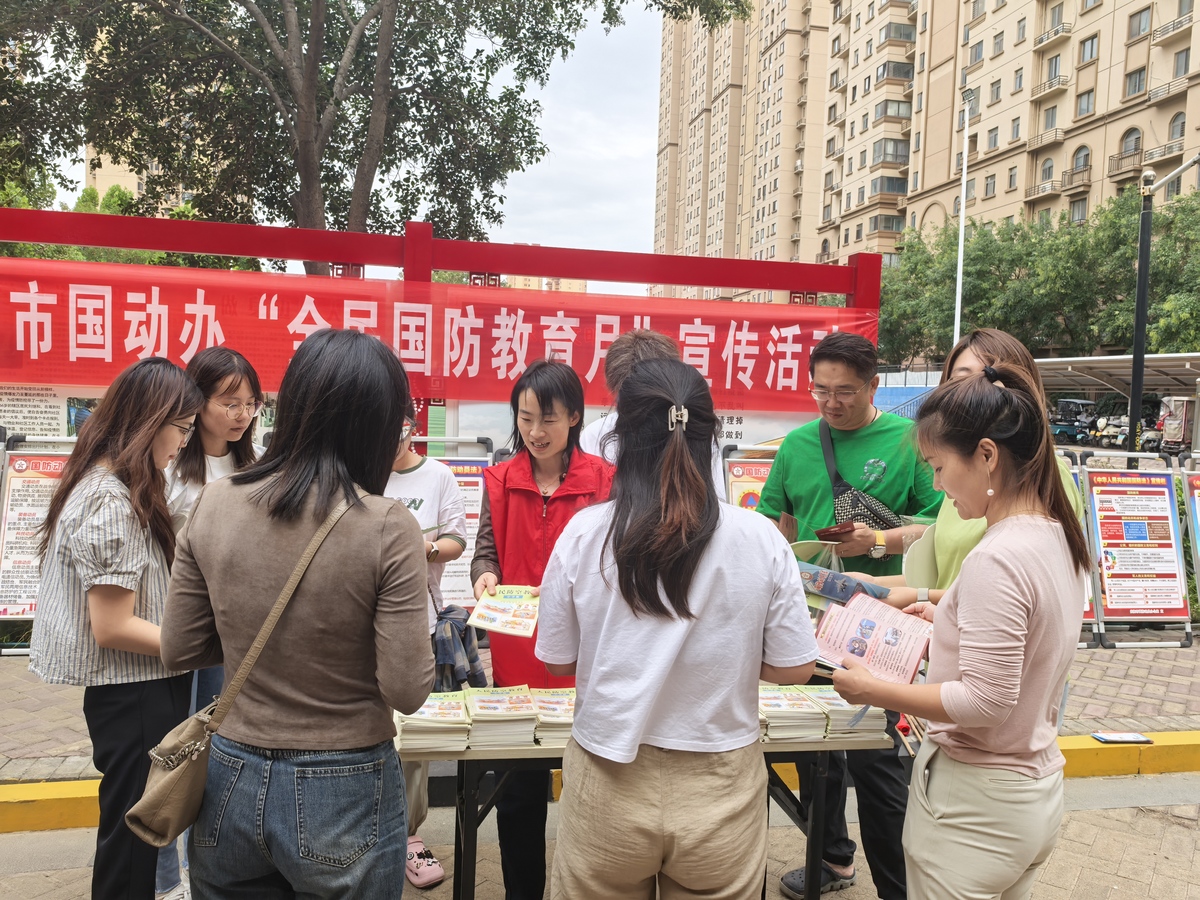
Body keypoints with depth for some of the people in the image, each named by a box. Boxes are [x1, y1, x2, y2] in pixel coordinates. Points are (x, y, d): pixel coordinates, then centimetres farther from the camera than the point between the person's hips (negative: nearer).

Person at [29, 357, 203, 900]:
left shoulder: (110, 487, 8)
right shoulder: (111, 502, -22)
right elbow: (112, 628, -22)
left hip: (146, 691, 9)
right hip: (135, 697, -9)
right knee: (132, 836, 7)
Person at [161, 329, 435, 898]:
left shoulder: (212, 504, -9)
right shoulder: (388, 528, -21)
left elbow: (178, 651, 0)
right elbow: (407, 691, -18)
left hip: (232, 784, 3)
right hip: (344, 793, -3)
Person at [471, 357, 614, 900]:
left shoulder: (602, 479, -3)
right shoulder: (500, 480, 3)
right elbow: (486, 549, 6)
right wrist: (485, 576, -15)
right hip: (517, 656, 2)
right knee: (518, 790, 12)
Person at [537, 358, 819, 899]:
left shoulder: (583, 534, -14)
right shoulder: (761, 539, -14)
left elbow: (557, 661, -2)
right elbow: (793, 669, -5)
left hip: (610, 783, 0)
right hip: (719, 789, 0)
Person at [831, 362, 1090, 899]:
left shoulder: (996, 560, -26)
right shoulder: (1058, 537, 2)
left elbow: (985, 702, -25)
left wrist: (872, 690, -18)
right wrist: (951, 626, 10)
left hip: (975, 804, -9)